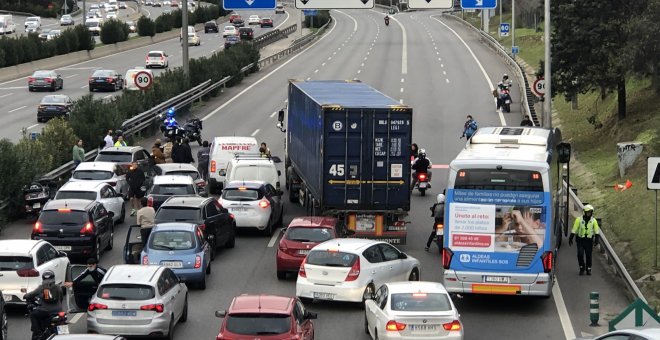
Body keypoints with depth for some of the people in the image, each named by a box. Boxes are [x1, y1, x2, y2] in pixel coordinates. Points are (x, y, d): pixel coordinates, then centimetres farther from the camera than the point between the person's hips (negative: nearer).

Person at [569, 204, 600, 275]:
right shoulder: (579, 220, -4)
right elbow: (574, 230, -2)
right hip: (580, 240, -1)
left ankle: (588, 269, 18)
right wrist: (570, 239, -3)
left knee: (588, 255, 5)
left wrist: (596, 239, -12)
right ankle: (581, 268, 8)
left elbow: (597, 231, 0)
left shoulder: (593, 221, 1)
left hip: (589, 240, 1)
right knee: (580, 254, -11)